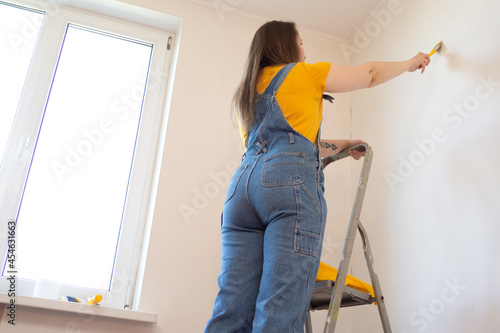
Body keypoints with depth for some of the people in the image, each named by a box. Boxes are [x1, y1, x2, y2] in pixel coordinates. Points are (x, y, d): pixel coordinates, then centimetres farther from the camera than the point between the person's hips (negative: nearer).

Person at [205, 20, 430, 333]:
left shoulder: (247, 92, 31)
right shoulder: (304, 73, 14)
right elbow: (371, 75, 25)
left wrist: (341, 145, 44)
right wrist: (410, 63, 43)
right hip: (291, 182, -6)